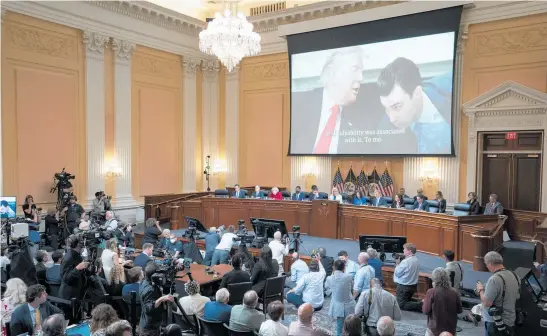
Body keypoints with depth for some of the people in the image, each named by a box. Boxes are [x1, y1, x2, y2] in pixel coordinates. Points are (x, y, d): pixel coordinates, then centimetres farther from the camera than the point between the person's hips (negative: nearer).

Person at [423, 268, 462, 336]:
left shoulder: (431, 292, -16)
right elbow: (459, 310, 6)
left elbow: (426, 311, -12)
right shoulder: (454, 292, -6)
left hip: (435, 329, -3)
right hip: (451, 330, 3)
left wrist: (424, 302, 6)